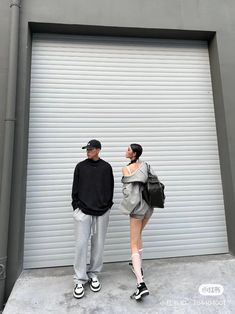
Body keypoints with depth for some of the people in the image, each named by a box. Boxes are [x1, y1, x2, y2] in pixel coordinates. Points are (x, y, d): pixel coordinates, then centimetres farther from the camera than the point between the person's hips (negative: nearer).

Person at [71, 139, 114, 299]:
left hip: (102, 212, 1)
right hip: (83, 211, 0)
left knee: (98, 245, 10)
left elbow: (110, 188, 6)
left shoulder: (106, 167, 3)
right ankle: (80, 280, 17)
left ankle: (94, 274, 29)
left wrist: (108, 206, 2)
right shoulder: (80, 166, 4)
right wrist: (76, 206, 0)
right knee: (81, 244, 1)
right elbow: (75, 188, 5)